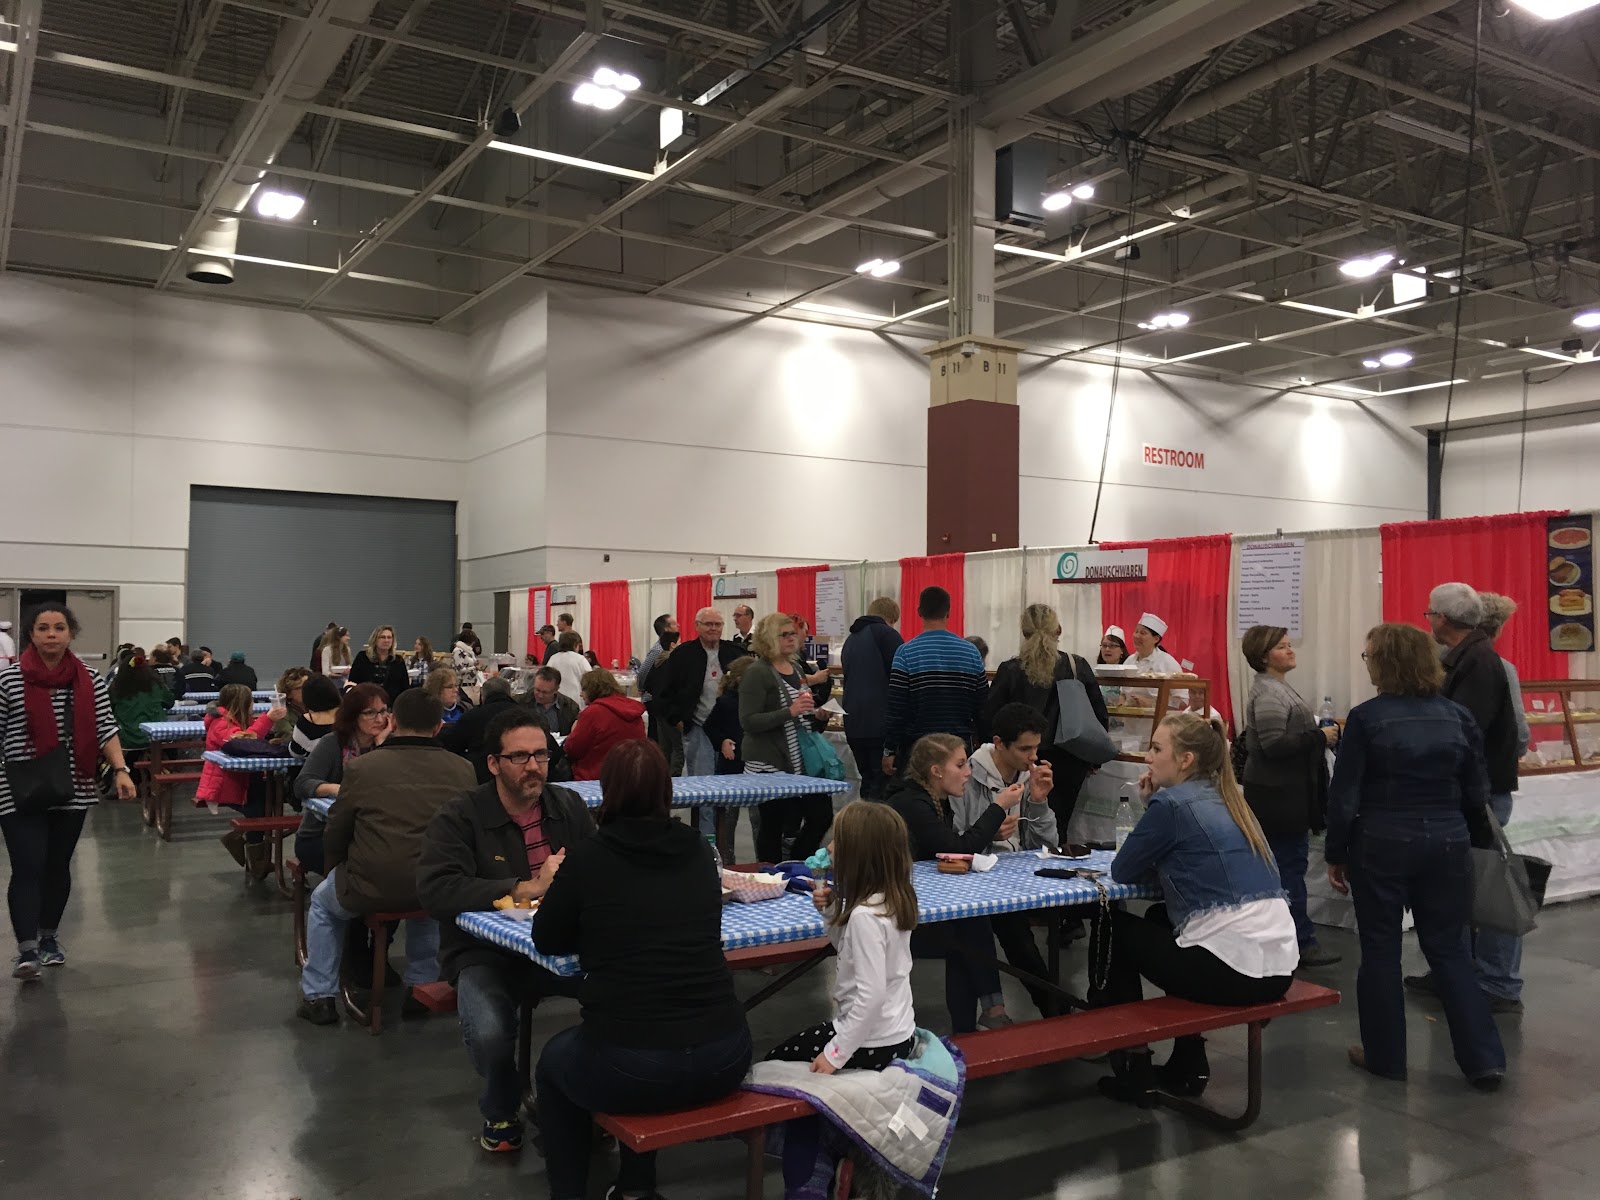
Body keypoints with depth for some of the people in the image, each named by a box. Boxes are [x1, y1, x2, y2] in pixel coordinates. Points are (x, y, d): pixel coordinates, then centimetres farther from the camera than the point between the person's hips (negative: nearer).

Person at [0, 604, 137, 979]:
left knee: (58, 866, 13)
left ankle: (49, 936, 28)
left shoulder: (90, 680, 2)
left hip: (73, 791, 3)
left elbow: (106, 729, 0)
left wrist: (120, 770, -12)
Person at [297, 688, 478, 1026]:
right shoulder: (462, 770, -7)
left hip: (370, 890, -2)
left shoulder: (363, 766, -11)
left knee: (322, 902, 30)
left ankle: (319, 996, 32)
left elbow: (334, 836, 1)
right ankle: (421, 988, 36)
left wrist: (335, 872, 23)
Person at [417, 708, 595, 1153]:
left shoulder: (569, 807, 6)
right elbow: (434, 890, -22)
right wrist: (526, 888, -28)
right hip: (485, 955, -3)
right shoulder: (459, 817, -7)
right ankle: (501, 1112, 6)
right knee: (489, 1034, -32)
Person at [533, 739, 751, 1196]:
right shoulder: (698, 851, 6)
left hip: (630, 1069, -4)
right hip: (725, 1057, 4)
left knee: (554, 1061, 31)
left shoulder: (588, 857, -5)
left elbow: (548, 941, 8)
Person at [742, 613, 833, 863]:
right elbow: (748, 721, -18)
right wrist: (789, 712, -26)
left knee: (821, 815, 4)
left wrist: (818, 716, 5)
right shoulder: (757, 674, -10)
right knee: (772, 824, -1)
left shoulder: (797, 668, 14)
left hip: (802, 762, 7)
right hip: (769, 765, -7)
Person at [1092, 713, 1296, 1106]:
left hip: (1235, 969, -8)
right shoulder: (1225, 799, 16)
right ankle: (1188, 1064, 31)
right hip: (1279, 965, 8)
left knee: (1117, 927, 16)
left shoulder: (1172, 802, -8)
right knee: (1160, 919, 31)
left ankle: (1135, 1071, 21)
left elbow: (1122, 871, -1)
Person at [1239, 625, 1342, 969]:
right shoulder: (1269, 693, -17)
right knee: (1291, 863, -5)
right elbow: (1274, 744, -25)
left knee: (1283, 863, 15)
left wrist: (1320, 733, 10)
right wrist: (1319, 738, -19)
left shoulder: (1277, 686, 16)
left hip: (1284, 792, 11)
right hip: (1278, 795, -11)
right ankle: (1300, 940, 1)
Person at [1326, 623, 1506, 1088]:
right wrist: (1479, 847, 20)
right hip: (1447, 842, 4)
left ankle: (1385, 1056, 17)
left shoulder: (1366, 717, -10)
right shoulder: (1458, 716, 2)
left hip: (1381, 843, -4)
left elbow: (1344, 794, -9)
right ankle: (1484, 1059, 12)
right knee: (1449, 948, 13)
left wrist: (1336, 855, 0)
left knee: (1381, 949, 8)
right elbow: (1477, 793, 7)